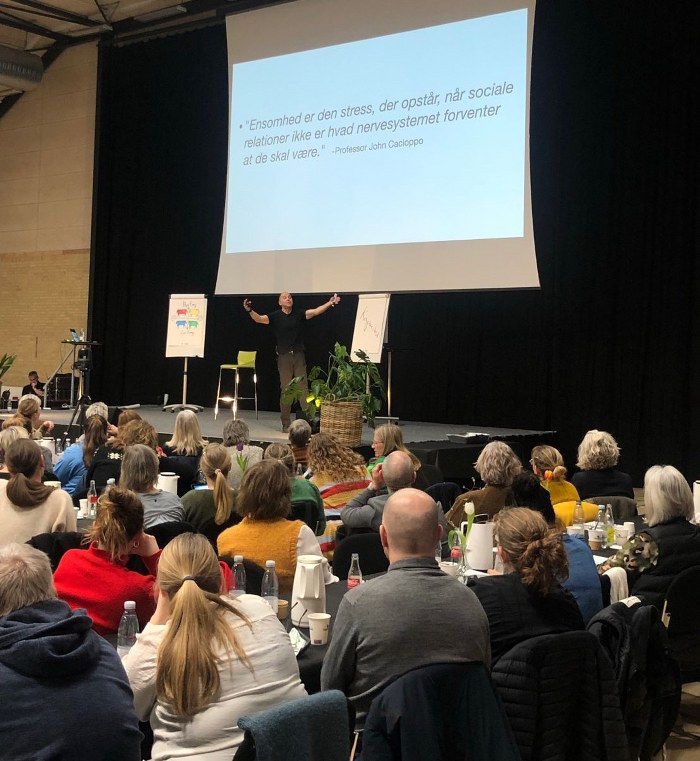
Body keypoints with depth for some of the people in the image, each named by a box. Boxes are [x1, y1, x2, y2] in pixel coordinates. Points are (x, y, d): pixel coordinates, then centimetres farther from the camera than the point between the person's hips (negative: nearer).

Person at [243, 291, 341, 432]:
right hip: (284, 357, -1)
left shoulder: (299, 314, 5)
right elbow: (259, 319, -13)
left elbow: (316, 311, -4)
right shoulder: (275, 316, 0)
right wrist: (250, 310, -32)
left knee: (304, 388, -1)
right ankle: (286, 424, 8)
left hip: (299, 356, 1)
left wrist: (330, 303, -17)